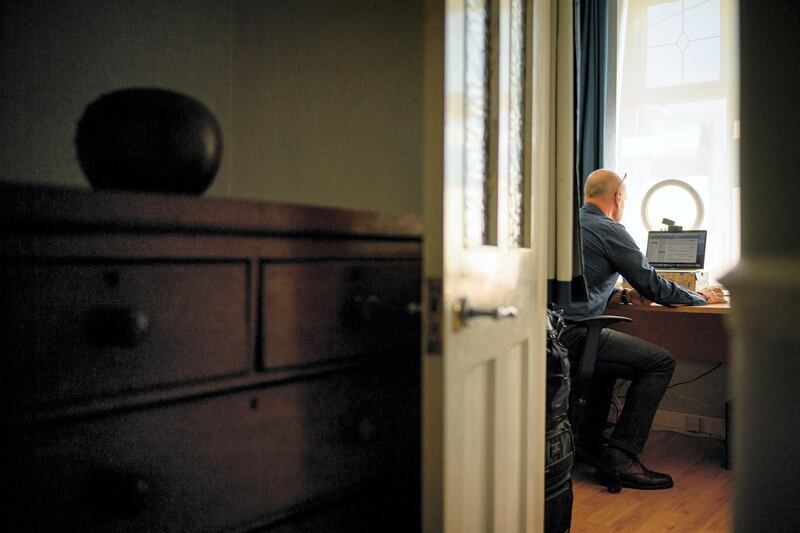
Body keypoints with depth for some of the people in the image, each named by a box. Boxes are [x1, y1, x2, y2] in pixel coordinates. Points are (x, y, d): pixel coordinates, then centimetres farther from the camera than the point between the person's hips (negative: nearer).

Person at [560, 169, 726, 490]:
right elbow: (654, 286, -2)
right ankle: (621, 457, -5)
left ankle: (589, 442, 31)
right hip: (571, 333, -9)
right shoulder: (609, 230, -6)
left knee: (610, 353, 34)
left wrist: (624, 296, 22)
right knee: (661, 362, -3)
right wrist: (702, 298, 14)